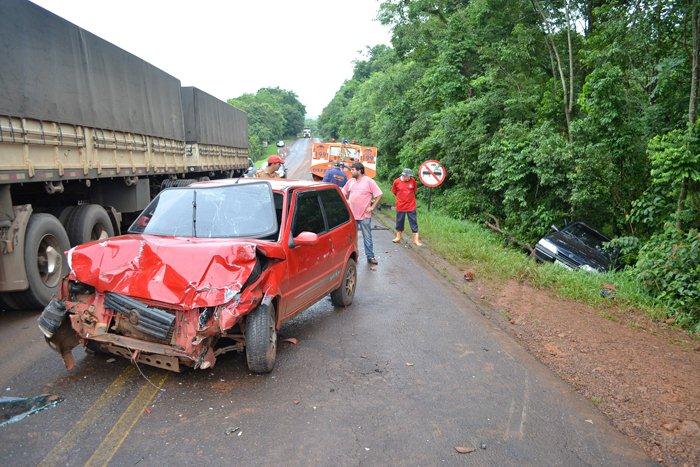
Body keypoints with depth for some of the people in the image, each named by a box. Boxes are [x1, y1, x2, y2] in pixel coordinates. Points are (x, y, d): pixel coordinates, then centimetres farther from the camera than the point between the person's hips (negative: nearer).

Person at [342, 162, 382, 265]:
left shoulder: (369, 181, -7)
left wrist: (372, 207, -10)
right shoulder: (350, 181, 8)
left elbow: (379, 195, -7)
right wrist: (346, 202, 7)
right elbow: (344, 193, 21)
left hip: (364, 215, -4)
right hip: (351, 214, 5)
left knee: (367, 237, 3)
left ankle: (370, 257, 11)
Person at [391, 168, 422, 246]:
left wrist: (409, 197, 9)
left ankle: (416, 239, 8)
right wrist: (401, 197, 9)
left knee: (413, 222, 2)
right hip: (400, 206, 0)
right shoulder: (396, 181, -8)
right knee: (399, 222, 14)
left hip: (411, 206, 0)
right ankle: (398, 237, 32)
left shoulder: (413, 181, -6)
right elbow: (394, 191, 7)